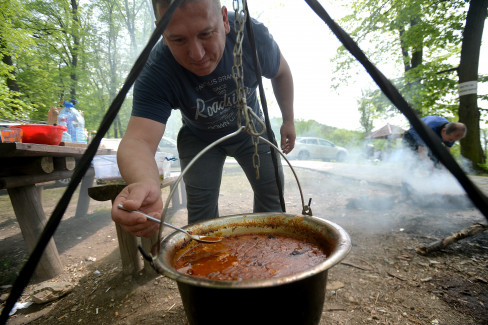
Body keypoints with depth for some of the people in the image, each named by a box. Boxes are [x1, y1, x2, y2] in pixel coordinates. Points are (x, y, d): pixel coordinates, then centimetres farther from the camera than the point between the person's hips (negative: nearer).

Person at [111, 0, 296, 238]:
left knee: (273, 196, 2)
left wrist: (288, 120, -1)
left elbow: (280, 72, -5)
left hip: (250, 129, 3)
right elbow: (138, 140, -42)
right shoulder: (154, 73, -32)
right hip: (199, 138, -1)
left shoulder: (253, 35, -26)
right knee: (201, 212, -8)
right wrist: (144, 183, -65)